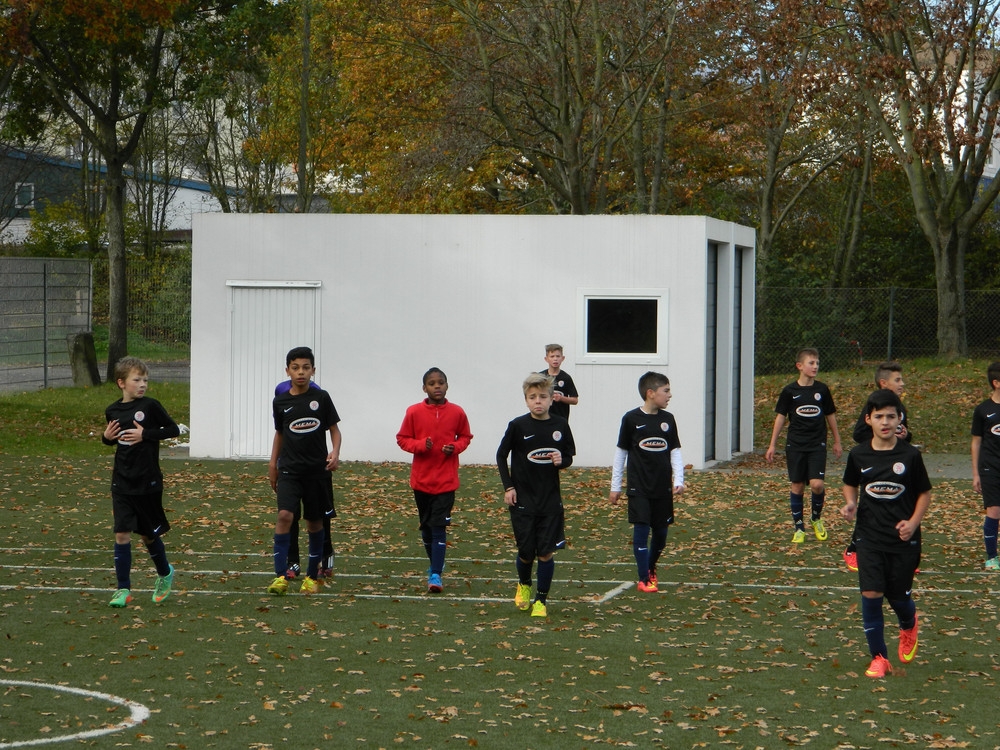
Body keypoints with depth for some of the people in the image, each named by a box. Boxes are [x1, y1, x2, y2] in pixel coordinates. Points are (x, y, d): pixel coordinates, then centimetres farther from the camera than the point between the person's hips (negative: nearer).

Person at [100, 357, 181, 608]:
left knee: (149, 534, 10)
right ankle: (123, 589, 1)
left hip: (148, 482, -3)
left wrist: (146, 434, -16)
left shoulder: (150, 406, -8)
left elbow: (173, 429, -7)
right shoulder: (112, 411, 4)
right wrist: (106, 437, -3)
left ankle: (165, 573, 36)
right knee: (122, 534, -5)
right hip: (122, 483, 3)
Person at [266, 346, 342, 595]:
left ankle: (312, 575, 22)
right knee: (284, 515, -17)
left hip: (317, 469, 0)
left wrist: (335, 453, -12)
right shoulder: (280, 402, 3)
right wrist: (273, 464, 17)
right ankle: (280, 576, -17)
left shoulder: (321, 398, -1)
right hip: (289, 469, 0)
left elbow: (334, 429, 5)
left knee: (314, 522, 7)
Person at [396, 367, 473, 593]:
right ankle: (435, 563, 33)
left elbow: (465, 437, 10)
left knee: (439, 526, -9)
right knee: (426, 526, 13)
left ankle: (436, 574, -11)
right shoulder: (414, 412, -5)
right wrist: (420, 445, -17)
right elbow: (402, 439, 1)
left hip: (446, 480, -2)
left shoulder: (457, 413, -3)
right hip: (421, 479, 2)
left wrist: (455, 447, -10)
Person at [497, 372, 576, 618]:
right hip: (522, 499, -1)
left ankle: (541, 600, 11)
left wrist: (562, 460, -13)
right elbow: (501, 455, 3)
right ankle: (524, 586, 34)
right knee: (526, 552, 3)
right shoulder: (518, 426, -7)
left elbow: (569, 457, 11)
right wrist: (508, 487, -3)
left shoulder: (560, 425, -1)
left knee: (546, 552, -3)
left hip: (551, 500, 1)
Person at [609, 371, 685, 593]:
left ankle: (651, 568, 33)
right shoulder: (632, 419, -5)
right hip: (639, 487, -4)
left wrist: (678, 480, -5)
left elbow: (675, 451, 8)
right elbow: (621, 452, 2)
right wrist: (615, 486, 4)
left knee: (661, 531, 10)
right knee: (641, 529, -7)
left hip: (663, 487, 4)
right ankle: (644, 579, 0)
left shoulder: (667, 419, 4)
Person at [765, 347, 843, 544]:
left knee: (817, 484, -13)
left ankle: (817, 519, 13)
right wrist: (773, 444, 4)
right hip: (795, 444, 0)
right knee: (797, 486, 3)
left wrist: (837, 441, 17)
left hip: (817, 444, 0)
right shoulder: (790, 391, -2)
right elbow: (781, 417, 5)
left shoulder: (822, 389, 2)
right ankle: (799, 528, 14)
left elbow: (830, 415, 12)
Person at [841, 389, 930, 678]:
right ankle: (879, 657, 3)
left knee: (899, 596, 7)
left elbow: (924, 493, 2)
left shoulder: (910, 455, -6)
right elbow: (851, 485, 16)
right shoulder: (858, 455, -1)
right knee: (871, 594, -10)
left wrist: (913, 522, -13)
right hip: (869, 537, 1)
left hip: (903, 539, -1)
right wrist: (850, 504, -6)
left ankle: (908, 626, 45)